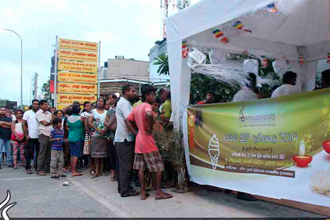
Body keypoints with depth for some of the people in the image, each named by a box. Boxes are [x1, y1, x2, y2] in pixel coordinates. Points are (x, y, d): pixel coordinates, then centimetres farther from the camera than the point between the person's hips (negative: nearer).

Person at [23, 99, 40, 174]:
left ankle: (37, 167, 18)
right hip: (31, 136, -3)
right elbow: (24, 125, -1)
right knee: (29, 152, 2)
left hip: (39, 136, 3)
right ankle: (27, 168, 12)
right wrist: (26, 135, -5)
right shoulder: (27, 113, -1)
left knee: (39, 152, 8)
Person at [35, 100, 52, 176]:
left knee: (48, 153, 9)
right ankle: (40, 170, 3)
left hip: (50, 135, 6)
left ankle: (46, 168, 17)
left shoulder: (49, 113, 16)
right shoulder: (38, 113, -2)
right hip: (43, 135, -6)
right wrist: (51, 122, 4)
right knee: (42, 153, -3)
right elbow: (45, 123, -10)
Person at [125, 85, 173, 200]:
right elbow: (149, 114, -35)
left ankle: (143, 193, 14)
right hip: (148, 141, -8)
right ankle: (158, 192, 7)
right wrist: (150, 128, -21)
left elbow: (127, 120, 10)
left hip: (139, 141, 8)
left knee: (141, 168, 9)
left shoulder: (136, 108, 13)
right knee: (159, 167, 2)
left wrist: (136, 132, 6)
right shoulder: (147, 105, -12)